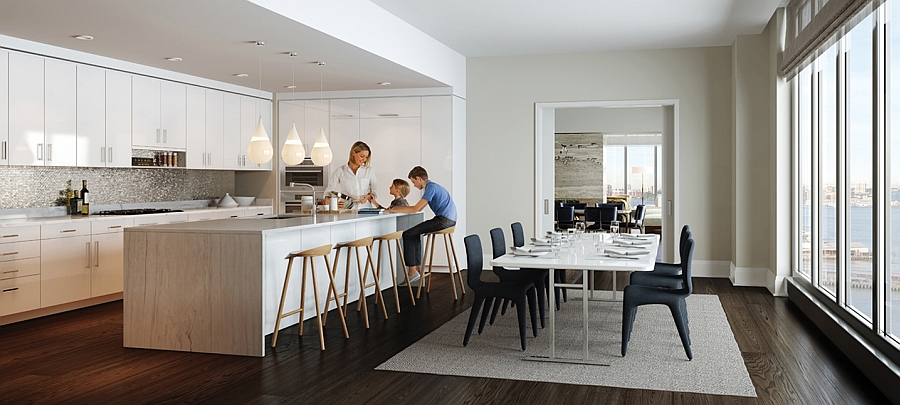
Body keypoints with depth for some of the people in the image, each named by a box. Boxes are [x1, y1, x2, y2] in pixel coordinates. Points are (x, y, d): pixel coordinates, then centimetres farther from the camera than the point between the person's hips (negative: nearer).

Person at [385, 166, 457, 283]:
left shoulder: (431, 188, -11)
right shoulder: (432, 186, 20)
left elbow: (415, 209, -15)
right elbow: (419, 208, 23)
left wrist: (394, 210, -5)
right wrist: (396, 208, 21)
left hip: (444, 220, -11)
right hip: (449, 220, 11)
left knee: (408, 235, -7)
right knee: (415, 233, 23)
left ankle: (412, 271, -4)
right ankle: (418, 267, 20)